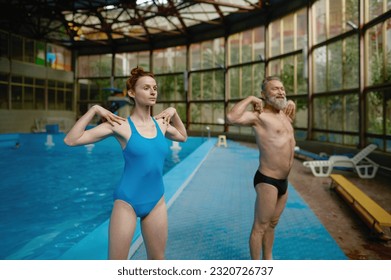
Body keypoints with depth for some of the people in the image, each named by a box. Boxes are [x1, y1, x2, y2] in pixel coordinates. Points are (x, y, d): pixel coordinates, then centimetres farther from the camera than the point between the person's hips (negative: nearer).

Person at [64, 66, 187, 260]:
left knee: (157, 259, 19)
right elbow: (71, 140, -14)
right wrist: (94, 110, -14)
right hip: (127, 201, -5)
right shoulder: (121, 125, -11)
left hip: (156, 201, 5)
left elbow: (183, 137, 26)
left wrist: (174, 113, 13)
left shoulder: (160, 124, 4)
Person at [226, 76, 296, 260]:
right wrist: (250, 99, -20)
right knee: (260, 226, 2)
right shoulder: (258, 115, -15)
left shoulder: (285, 113, 12)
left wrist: (291, 104, 14)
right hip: (267, 181, -9)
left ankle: (268, 261, 38)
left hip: (283, 181, 9)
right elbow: (232, 118, -34)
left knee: (272, 224, 21)